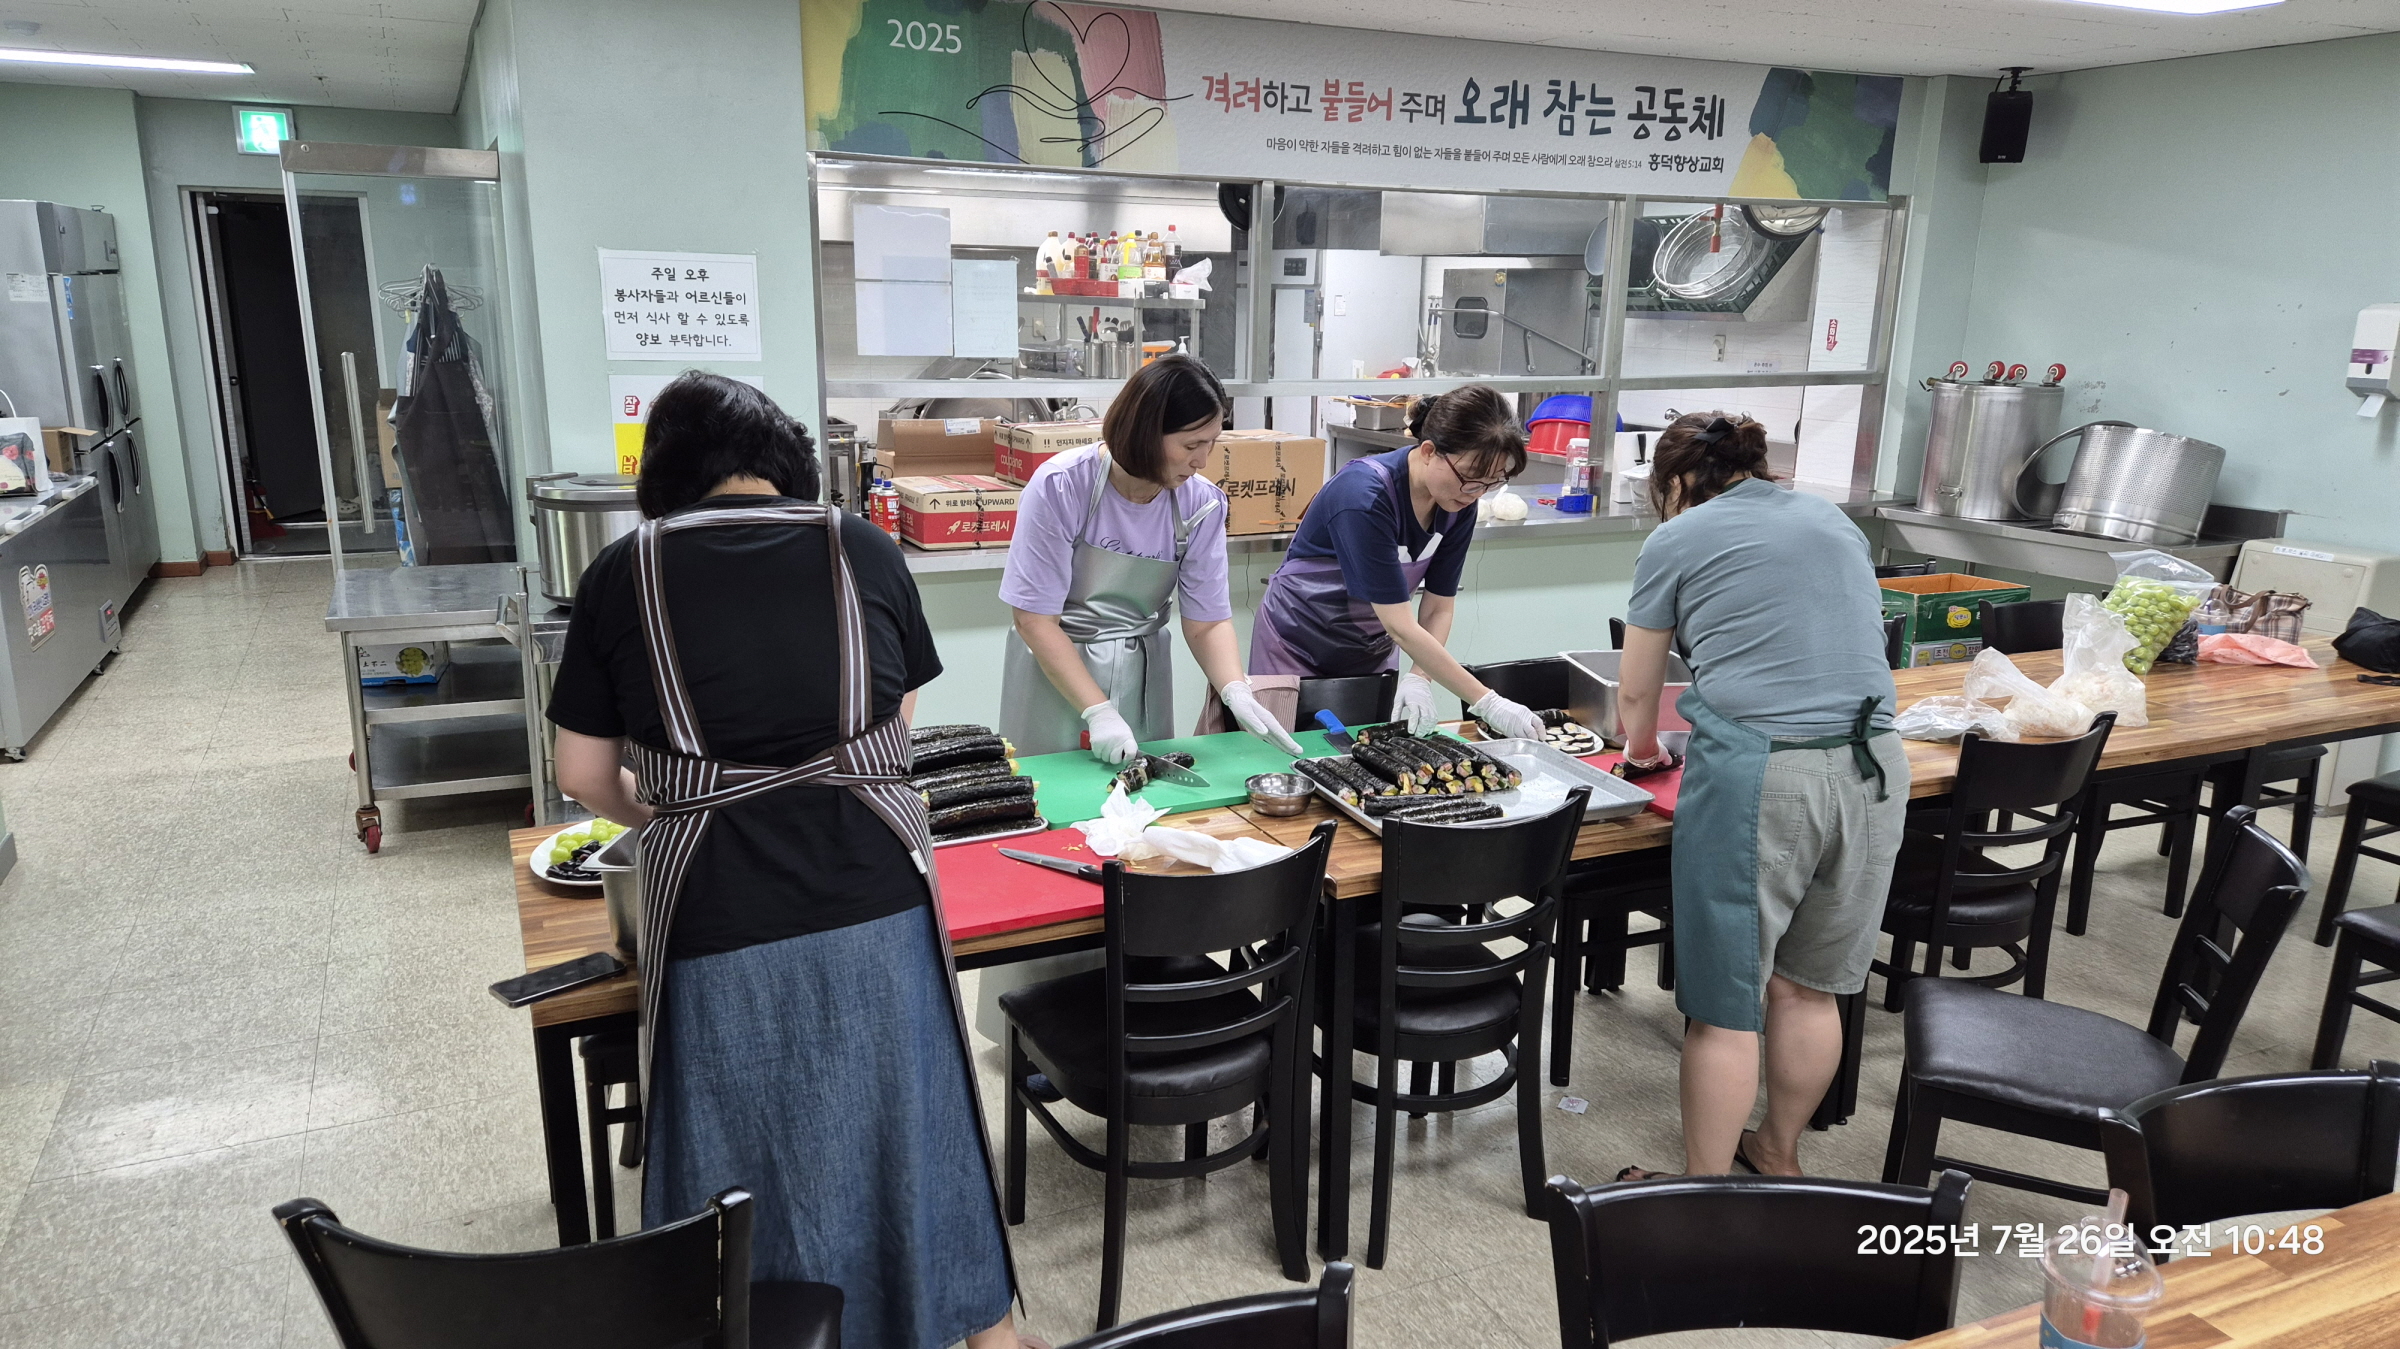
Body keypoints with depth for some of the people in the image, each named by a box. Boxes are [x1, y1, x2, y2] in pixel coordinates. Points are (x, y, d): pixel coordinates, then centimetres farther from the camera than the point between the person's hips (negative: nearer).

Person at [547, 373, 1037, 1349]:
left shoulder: (623, 572, 1)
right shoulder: (863, 549, 2)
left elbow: (585, 778, 6)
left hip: (718, 920, -1)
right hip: (876, 897, 2)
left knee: (745, 1156, 18)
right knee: (904, 1120, 21)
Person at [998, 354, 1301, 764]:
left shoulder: (1201, 503, -9)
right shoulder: (1062, 486, -21)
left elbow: (1208, 622, -5)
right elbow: (1035, 619, -18)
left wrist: (1236, 692, -23)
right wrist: (1098, 712, -24)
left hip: (1143, 674, 3)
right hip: (1055, 672, -3)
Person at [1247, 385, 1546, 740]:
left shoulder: (1459, 503, -13)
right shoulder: (1365, 494, -32)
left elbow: (1439, 608, -7)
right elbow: (1399, 625, -33)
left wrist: (1419, 679, -25)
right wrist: (1487, 704, -33)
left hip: (1372, 651, 6)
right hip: (1300, 648, -5)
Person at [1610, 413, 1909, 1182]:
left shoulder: (1676, 541, 6)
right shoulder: (1834, 522, 20)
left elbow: (1637, 696, 13)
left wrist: (1642, 752, 34)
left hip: (1755, 776, -6)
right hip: (1872, 766, 6)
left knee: (1726, 1004, 4)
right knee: (1809, 987, 20)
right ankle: (1779, 1154, 37)